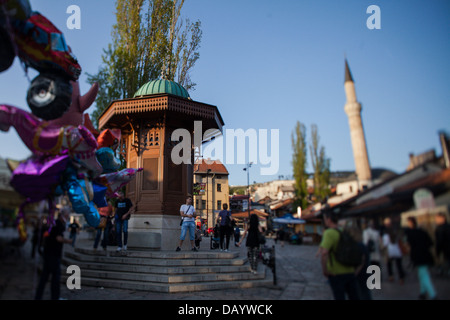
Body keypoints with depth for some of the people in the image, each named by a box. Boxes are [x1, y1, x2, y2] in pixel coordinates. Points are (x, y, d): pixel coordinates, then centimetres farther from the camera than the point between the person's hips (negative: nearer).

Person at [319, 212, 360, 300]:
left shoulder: (329, 233, -17)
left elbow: (324, 252, -30)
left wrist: (324, 270, -18)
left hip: (336, 273, -6)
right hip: (350, 272, 6)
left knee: (339, 297, 6)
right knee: (354, 297, 16)